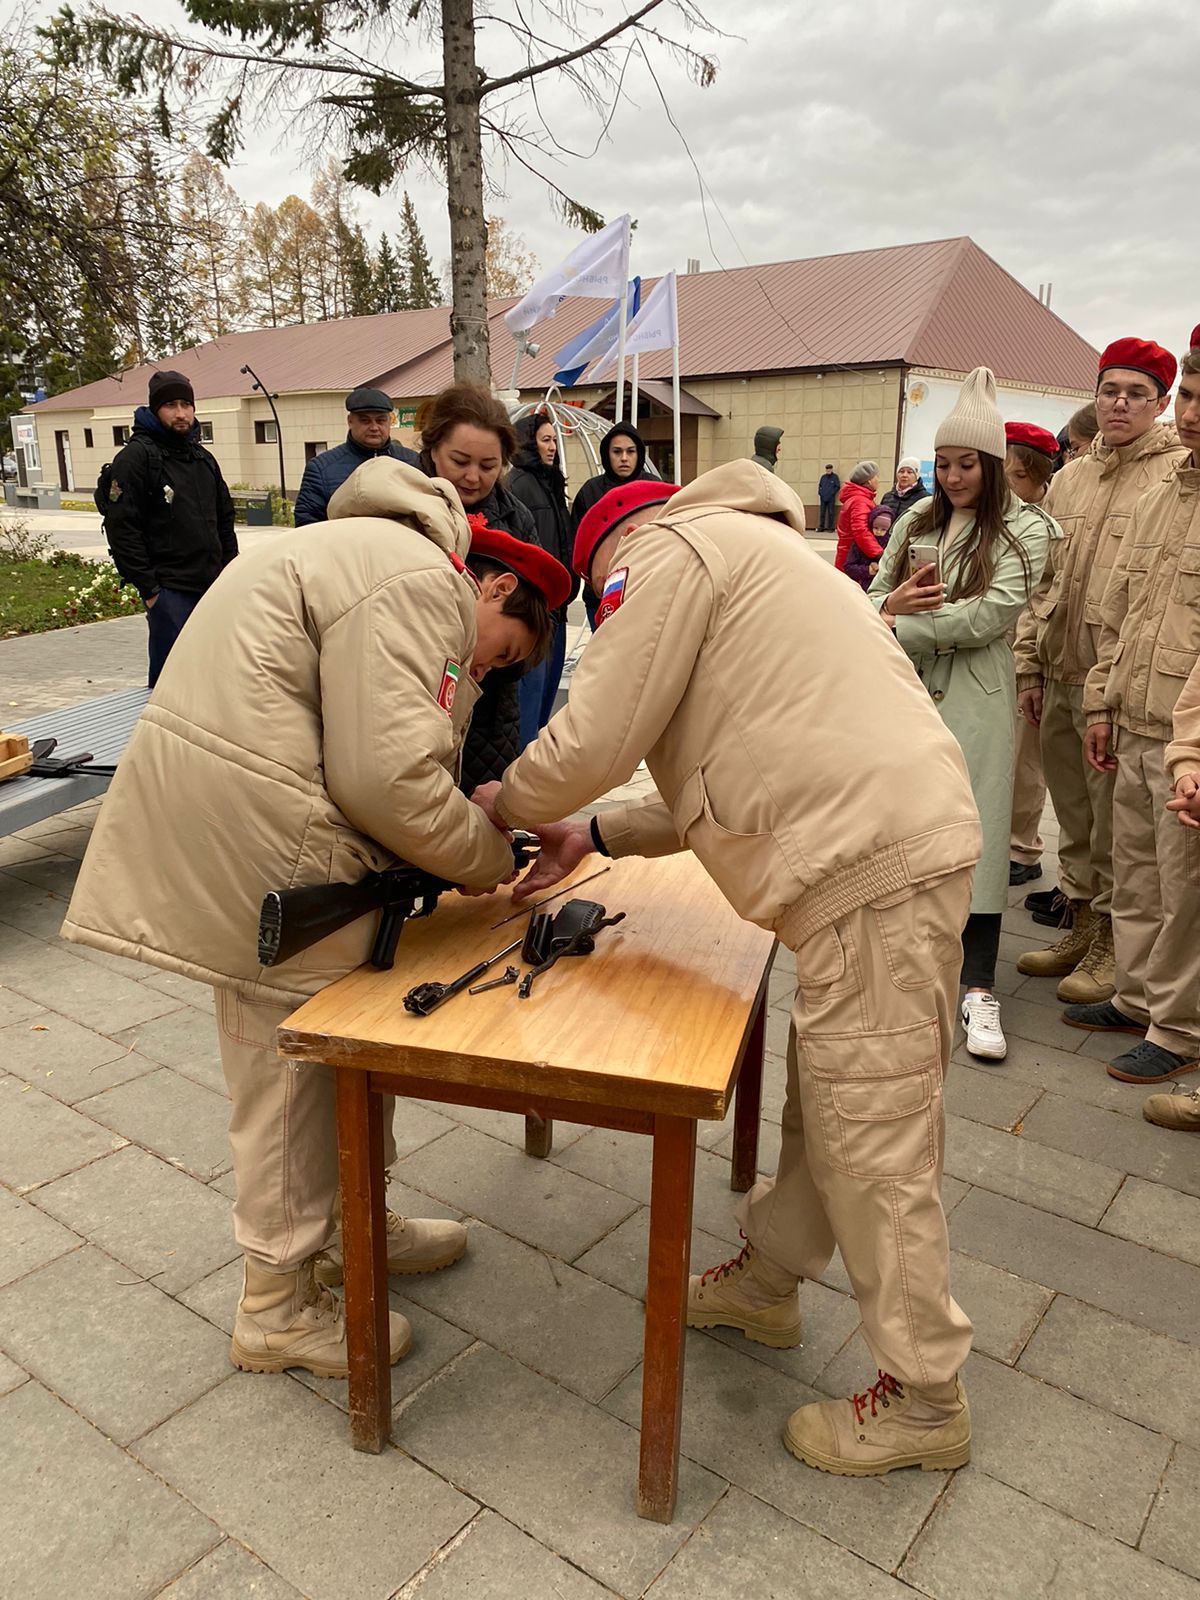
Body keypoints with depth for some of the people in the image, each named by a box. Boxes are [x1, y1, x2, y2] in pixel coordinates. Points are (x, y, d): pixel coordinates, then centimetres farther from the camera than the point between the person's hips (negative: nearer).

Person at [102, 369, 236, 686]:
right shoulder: (136, 457, -6)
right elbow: (121, 530, -12)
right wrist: (149, 589, -15)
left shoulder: (204, 458, 16)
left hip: (212, 587, 7)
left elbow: (224, 521, 22)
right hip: (169, 591, -7)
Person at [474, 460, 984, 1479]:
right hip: (898, 842, 11)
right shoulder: (750, 556, 29)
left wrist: (504, 802, 11)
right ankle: (767, 1282, 41)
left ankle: (925, 1400, 20)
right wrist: (596, 836, 24)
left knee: (870, 1139, 2)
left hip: (874, 864, -11)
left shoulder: (677, 545, -2)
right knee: (827, 1102, 22)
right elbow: (738, 779, 27)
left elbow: (591, 739, -9)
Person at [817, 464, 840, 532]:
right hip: (823, 498, 4)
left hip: (831, 498, -4)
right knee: (822, 513, 6)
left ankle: (830, 528, 2)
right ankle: (821, 527, 11)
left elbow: (838, 486, -2)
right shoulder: (823, 477, 11)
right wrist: (819, 492, 4)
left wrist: (832, 493, -9)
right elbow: (820, 485, 18)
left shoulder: (835, 477, 0)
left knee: (831, 513, -1)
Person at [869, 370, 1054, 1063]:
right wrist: (892, 605, -13)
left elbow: (992, 615, -14)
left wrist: (901, 629, -11)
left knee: (976, 828, -5)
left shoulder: (1024, 528, -1)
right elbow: (874, 599, 11)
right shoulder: (915, 522, 14)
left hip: (974, 698, -4)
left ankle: (980, 988, 0)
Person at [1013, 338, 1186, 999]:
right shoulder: (1068, 479, 15)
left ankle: (1111, 943, 18)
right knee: (1073, 815, 16)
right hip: (1060, 679, 6)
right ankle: (1079, 927, 31)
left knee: (1116, 822, 2)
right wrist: (1029, 664, 13)